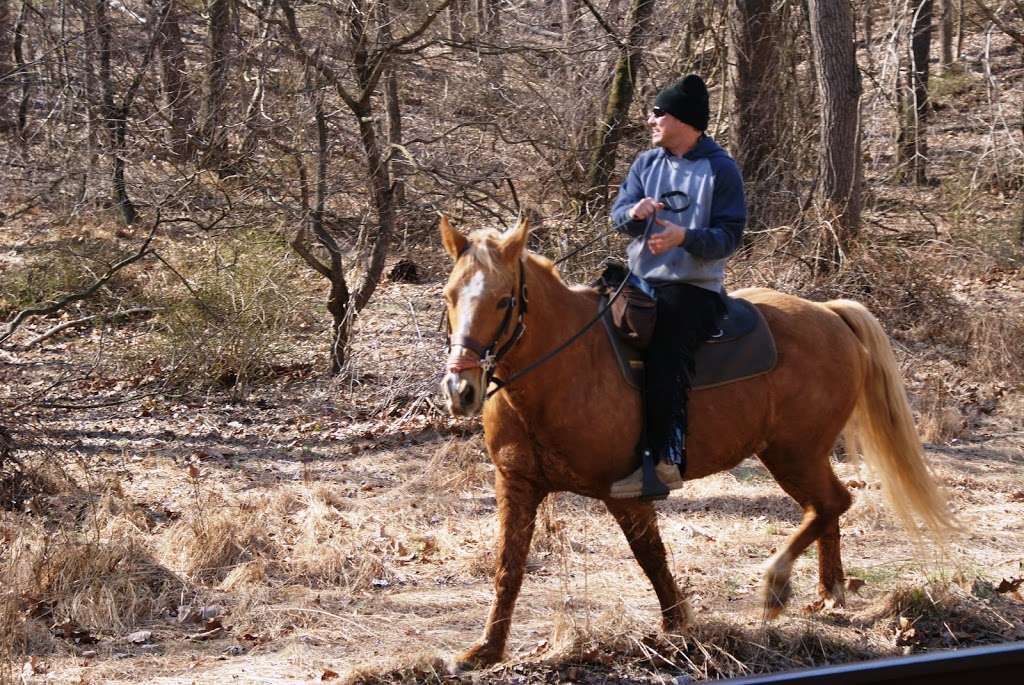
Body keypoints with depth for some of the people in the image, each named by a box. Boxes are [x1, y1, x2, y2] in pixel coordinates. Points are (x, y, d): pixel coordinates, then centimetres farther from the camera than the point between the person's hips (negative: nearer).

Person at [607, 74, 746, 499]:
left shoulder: (720, 169, -2)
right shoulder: (647, 164, 14)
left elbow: (729, 236, -8)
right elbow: (618, 213, 3)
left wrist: (684, 236, -26)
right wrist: (635, 213, -22)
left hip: (694, 288, -6)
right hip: (642, 280, 6)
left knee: (664, 357, -28)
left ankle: (666, 461, -31)